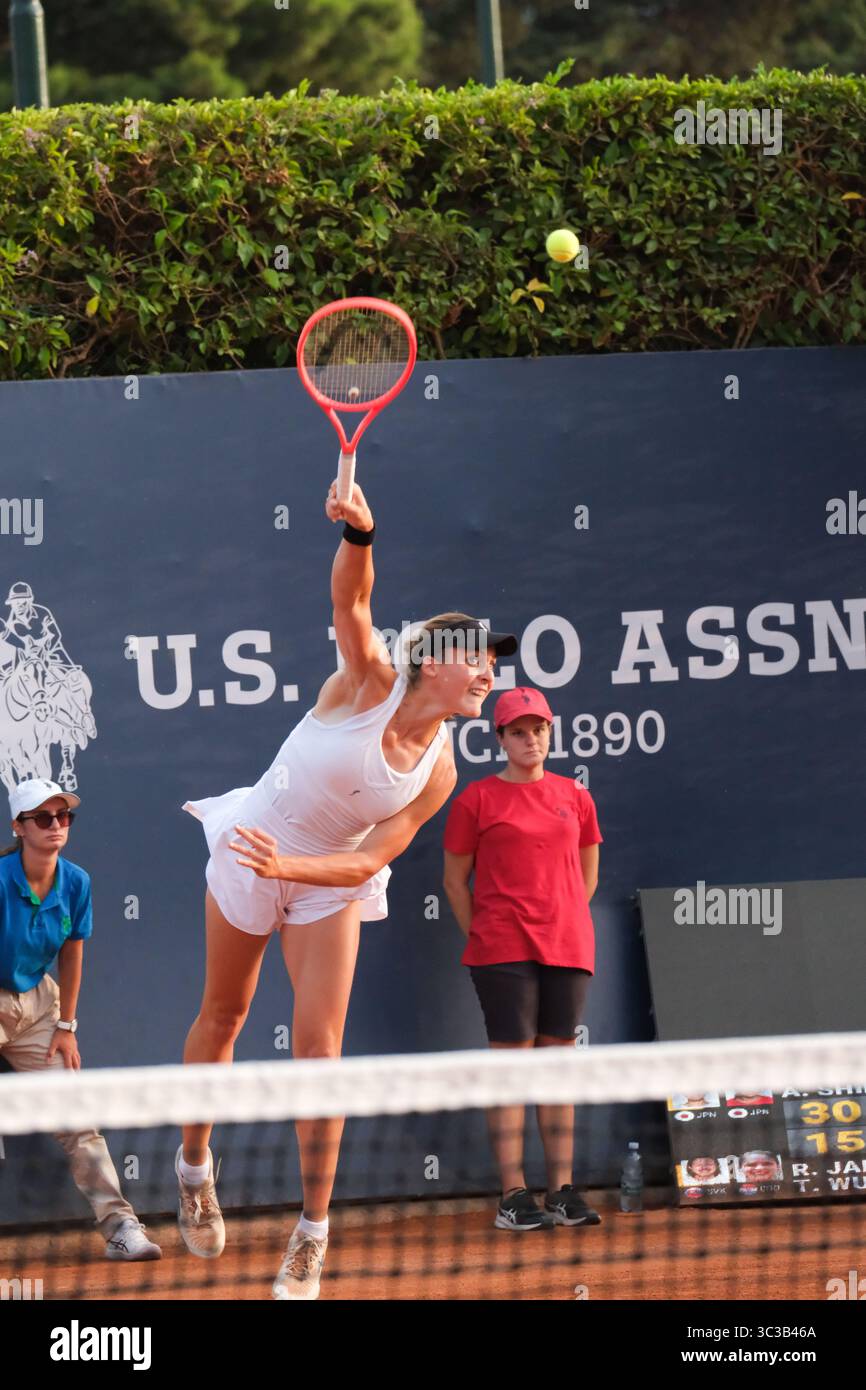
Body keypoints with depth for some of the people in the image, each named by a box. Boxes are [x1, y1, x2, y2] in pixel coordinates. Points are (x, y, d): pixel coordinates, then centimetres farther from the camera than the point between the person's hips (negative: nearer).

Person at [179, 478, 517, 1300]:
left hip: (327, 884, 1)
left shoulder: (438, 773, -13)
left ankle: (312, 1234, -4)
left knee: (319, 1041, -11)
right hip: (248, 853, -1)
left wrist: (288, 866, -33)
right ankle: (193, 1163, 36)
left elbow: (368, 861, -16)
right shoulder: (370, 683, -20)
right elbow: (350, 599, -35)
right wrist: (359, 535, -56)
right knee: (223, 1017, 11)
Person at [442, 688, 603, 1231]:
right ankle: (514, 1196, -6)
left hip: (567, 950, 4)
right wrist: (482, 937, 2)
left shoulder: (575, 798, 11)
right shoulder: (477, 799, 2)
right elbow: (456, 880, 5)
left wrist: (563, 921, 13)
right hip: (504, 953, -4)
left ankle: (562, 1192, 8)